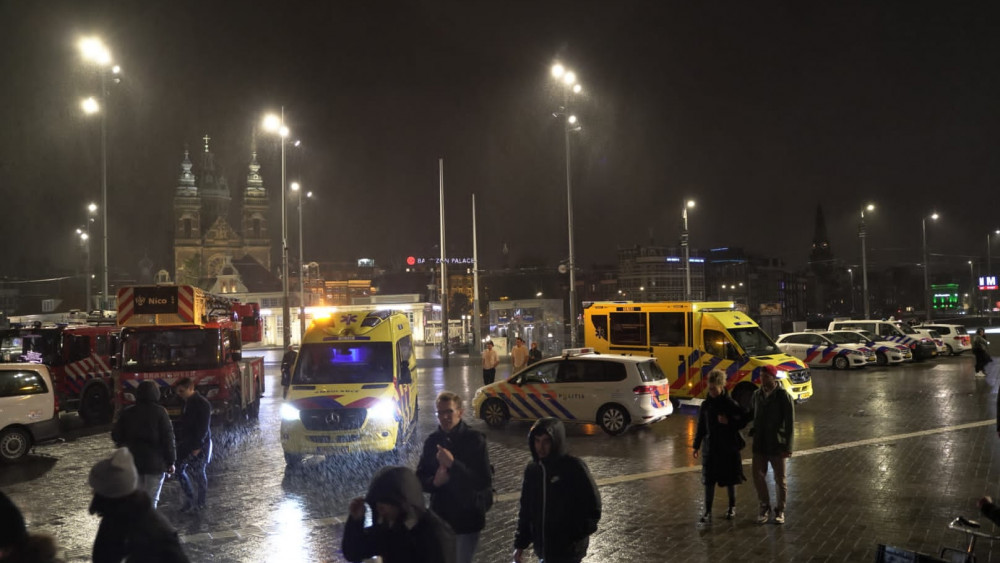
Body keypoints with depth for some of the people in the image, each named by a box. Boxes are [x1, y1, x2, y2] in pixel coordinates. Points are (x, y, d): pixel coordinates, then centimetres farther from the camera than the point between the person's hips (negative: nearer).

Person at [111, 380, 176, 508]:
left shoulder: (127, 413, 2)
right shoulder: (160, 412, -10)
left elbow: (116, 436, 3)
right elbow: (168, 438, -12)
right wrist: (170, 461, -5)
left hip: (133, 462, 4)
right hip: (155, 463, -4)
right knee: (151, 500, 3)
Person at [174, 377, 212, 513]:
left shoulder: (202, 404, -15)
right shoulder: (188, 403, 11)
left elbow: (203, 427, -19)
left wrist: (197, 446, -21)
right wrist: (179, 440, 14)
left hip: (199, 445, -8)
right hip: (187, 443, 8)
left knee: (198, 473, 0)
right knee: (179, 469, 7)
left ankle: (200, 502, 13)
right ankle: (190, 498, 19)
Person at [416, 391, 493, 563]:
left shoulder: (474, 440, -13)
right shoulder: (433, 441, 0)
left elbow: (485, 482, -20)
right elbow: (420, 478, 5)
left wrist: (453, 464, -27)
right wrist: (434, 482, -17)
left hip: (467, 519, -4)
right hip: (439, 518, 4)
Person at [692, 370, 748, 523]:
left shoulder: (731, 404, -9)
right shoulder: (706, 405, 1)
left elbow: (743, 421, -4)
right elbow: (701, 426, 8)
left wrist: (729, 422, -21)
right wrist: (697, 446, 10)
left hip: (729, 447, -2)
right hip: (710, 447, 2)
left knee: (730, 479, 11)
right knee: (709, 480, -1)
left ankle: (732, 507, 28)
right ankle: (708, 511, 3)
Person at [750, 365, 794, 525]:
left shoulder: (783, 396, -11)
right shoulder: (757, 394, 4)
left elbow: (790, 422, -11)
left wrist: (787, 447, -13)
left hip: (776, 445, -4)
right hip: (759, 444, 4)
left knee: (780, 479, 7)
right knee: (758, 476, 3)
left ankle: (780, 510, 22)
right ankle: (764, 507, 21)